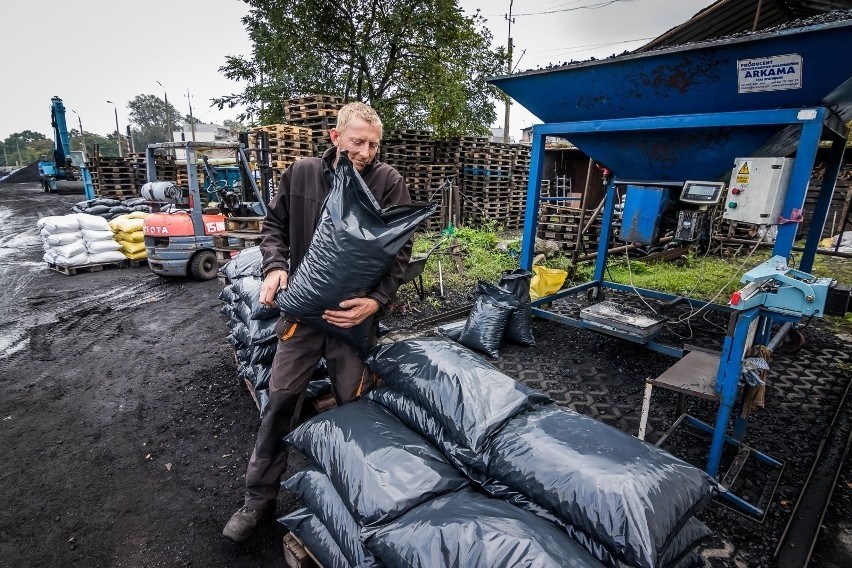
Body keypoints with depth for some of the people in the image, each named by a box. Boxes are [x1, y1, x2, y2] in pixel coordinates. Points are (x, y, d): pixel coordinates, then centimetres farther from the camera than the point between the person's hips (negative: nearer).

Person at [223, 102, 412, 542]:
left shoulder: (388, 183, -7)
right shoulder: (301, 174, 1)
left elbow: (399, 249, -9)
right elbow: (274, 224, 11)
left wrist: (378, 300, -23)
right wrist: (275, 266, -9)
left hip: (355, 311, -2)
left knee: (353, 405, 11)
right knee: (281, 401, 10)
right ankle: (259, 496, 32)